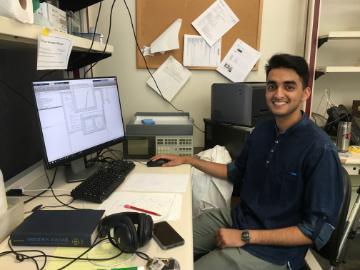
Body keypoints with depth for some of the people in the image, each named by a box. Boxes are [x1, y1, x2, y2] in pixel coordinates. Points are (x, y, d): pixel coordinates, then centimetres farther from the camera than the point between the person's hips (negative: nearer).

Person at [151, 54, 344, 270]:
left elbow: (319, 229, -19)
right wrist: (188, 160, 11)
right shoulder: (262, 131, 1)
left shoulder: (320, 150, -21)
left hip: (275, 249, -6)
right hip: (239, 217, 7)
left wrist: (245, 237, -22)